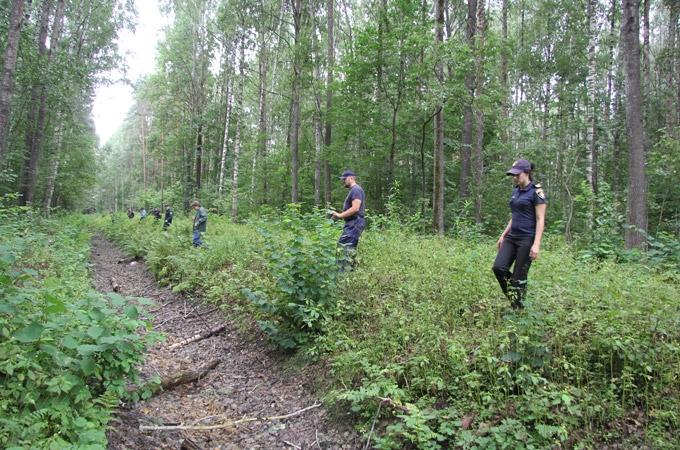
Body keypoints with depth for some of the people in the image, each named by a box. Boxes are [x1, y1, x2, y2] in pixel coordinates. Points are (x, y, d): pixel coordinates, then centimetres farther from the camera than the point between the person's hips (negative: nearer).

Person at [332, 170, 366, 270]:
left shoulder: (356, 190, -12)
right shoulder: (353, 190, 21)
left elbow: (355, 208, -22)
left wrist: (340, 215, -16)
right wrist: (340, 215, 12)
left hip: (354, 223, -11)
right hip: (352, 223, 11)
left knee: (344, 246, -15)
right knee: (350, 247, 14)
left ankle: (344, 271, -17)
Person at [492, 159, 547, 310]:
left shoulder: (536, 192, -10)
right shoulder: (516, 191, 13)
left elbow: (540, 220, -14)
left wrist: (536, 244, -21)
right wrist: (503, 235, 17)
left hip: (527, 239, -7)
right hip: (512, 237, 7)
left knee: (519, 277, -3)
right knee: (499, 267, -6)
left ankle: (517, 309, 11)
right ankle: (514, 297, 14)